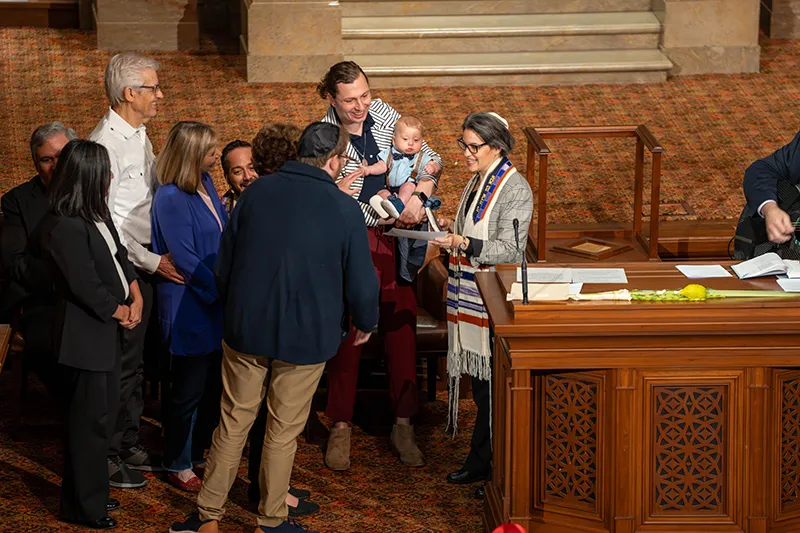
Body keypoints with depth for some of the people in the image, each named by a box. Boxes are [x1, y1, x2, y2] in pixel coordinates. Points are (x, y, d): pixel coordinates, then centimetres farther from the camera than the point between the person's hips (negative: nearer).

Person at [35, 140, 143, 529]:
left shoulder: (95, 214, 7)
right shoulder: (64, 227, -23)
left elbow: (120, 257, 11)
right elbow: (85, 286, -23)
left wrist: (136, 299, -4)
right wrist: (120, 311, -9)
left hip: (108, 329, 10)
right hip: (85, 333, -10)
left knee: (102, 414, 17)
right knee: (90, 420, 0)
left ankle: (91, 492, 30)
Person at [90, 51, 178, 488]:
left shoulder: (139, 135, 12)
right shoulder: (106, 143, -18)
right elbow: (103, 221, -21)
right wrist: (152, 261, -22)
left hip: (145, 264, 9)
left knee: (134, 360, 17)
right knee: (119, 363, -3)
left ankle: (129, 446, 28)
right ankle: (105, 457, 7)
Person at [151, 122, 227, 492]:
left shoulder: (205, 183, 4)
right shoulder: (171, 198, -20)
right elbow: (185, 259, -20)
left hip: (216, 305, 8)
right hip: (190, 307, -8)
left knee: (216, 385, 16)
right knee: (189, 389, 5)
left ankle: (202, 450, 33)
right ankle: (178, 465, 19)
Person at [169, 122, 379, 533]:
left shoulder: (256, 193, -3)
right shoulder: (344, 210, -12)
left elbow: (223, 265, 4)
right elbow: (361, 282, -7)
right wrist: (365, 322, 13)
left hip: (245, 328, 3)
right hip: (307, 337, -2)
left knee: (233, 423, 13)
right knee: (284, 431, 10)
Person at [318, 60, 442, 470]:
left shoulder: (383, 114, 0)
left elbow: (430, 158, 7)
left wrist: (420, 194, -12)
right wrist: (397, 213, -23)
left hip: (396, 240, 4)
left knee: (402, 327, 7)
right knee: (348, 332, 2)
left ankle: (403, 425, 17)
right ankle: (341, 427, 16)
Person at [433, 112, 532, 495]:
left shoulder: (514, 189, -14)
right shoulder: (477, 180, 13)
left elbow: (509, 249, -21)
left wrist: (464, 243, -31)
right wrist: (451, 228, 8)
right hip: (471, 294, 8)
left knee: (493, 386, -2)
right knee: (480, 381, 13)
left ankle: (485, 463, 6)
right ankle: (481, 462, 20)